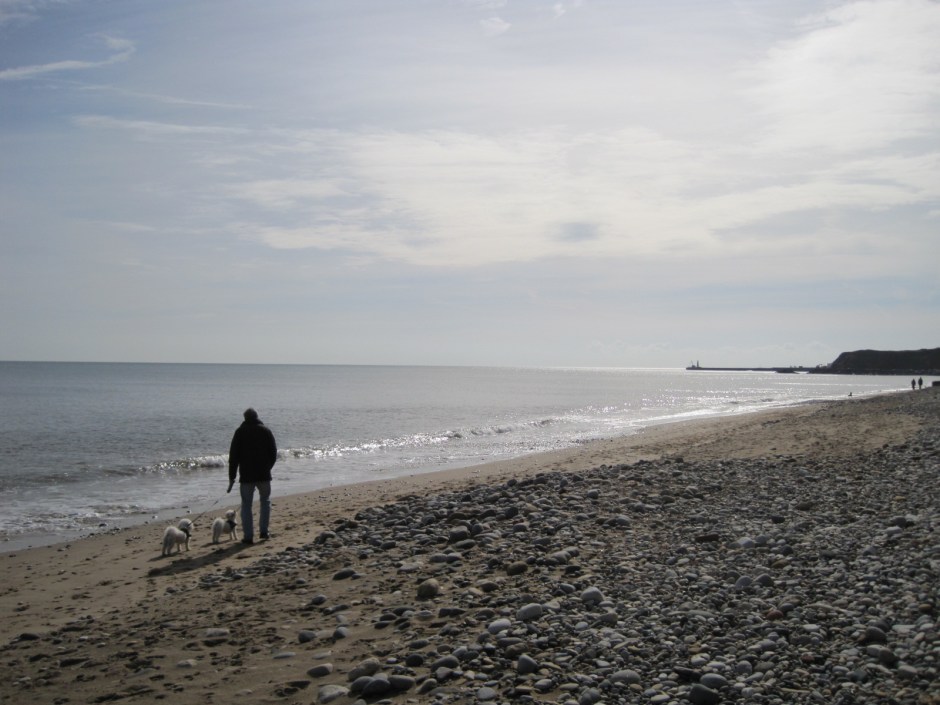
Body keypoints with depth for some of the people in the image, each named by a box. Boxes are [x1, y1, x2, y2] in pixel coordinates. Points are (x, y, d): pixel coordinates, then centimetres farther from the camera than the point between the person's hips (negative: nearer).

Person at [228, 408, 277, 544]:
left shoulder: (240, 432, 0)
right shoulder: (266, 431, 4)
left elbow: (233, 456, -2)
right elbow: (274, 453, 6)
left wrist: (232, 477, 2)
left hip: (246, 475, -1)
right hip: (264, 474, 1)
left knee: (246, 505, 4)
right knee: (265, 501, 18)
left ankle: (248, 536, 0)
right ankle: (263, 531, 13)